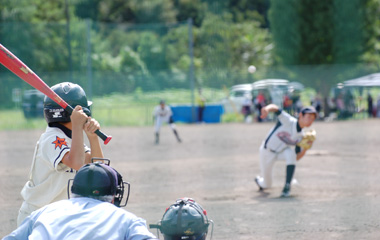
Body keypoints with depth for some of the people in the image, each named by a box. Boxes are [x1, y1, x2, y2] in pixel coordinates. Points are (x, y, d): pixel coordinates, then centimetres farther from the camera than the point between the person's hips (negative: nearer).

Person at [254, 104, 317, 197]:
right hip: (267, 151, -3)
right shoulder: (288, 121, -25)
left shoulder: (300, 137, -10)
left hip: (282, 151, 3)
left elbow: (296, 158, -6)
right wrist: (267, 109, -61)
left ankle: (287, 187, -25)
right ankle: (259, 181, 46)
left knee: (291, 154, -33)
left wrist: (305, 149, -24)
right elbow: (275, 108, -38)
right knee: (266, 184, 5)